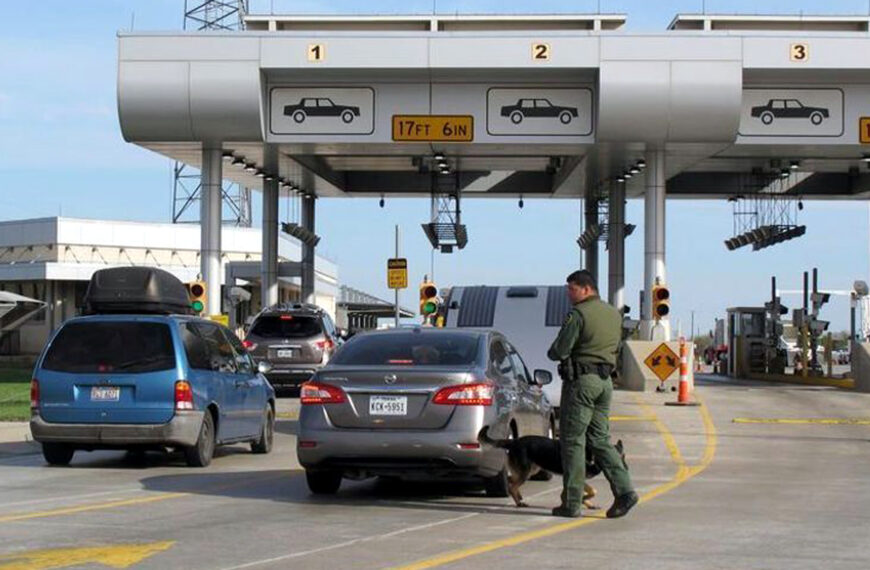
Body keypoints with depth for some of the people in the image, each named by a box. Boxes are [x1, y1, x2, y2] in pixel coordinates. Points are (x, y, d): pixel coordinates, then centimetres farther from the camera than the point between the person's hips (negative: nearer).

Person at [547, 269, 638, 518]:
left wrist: (552, 353, 6)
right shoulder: (614, 315, 13)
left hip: (581, 379, -7)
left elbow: (559, 351, -15)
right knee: (600, 439, 12)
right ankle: (624, 490, -2)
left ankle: (571, 502, 1)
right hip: (605, 380, 8)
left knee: (572, 440, -1)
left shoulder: (578, 314, -12)